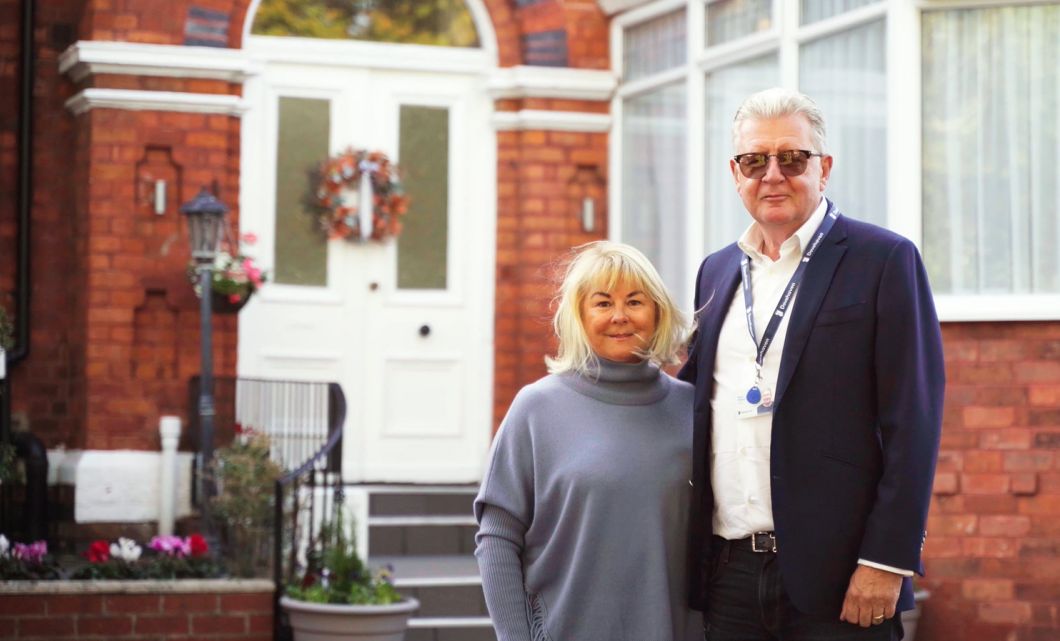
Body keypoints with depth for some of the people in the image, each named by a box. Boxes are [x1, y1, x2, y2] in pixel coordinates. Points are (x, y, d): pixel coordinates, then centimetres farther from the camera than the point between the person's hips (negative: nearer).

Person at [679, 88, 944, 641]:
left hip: (836, 579, -5)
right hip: (729, 572, 5)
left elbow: (912, 423, -7)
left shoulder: (884, 260, -2)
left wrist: (886, 562, -14)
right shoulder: (716, 270, 15)